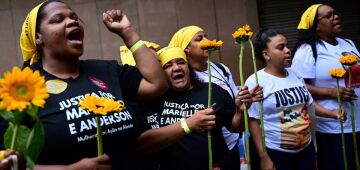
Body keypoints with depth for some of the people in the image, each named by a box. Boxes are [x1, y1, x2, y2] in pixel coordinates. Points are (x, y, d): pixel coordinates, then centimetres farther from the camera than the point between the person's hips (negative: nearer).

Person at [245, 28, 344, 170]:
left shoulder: (296, 76, 7)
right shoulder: (256, 81, -12)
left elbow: (309, 104, 17)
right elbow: (253, 121, -14)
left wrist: (331, 113, -1)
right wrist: (263, 157, -15)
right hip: (276, 153, -6)